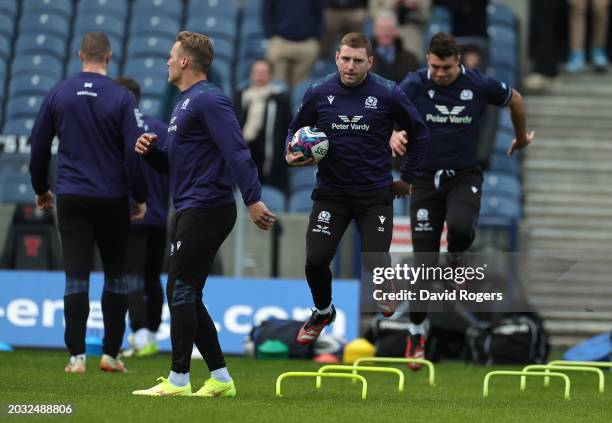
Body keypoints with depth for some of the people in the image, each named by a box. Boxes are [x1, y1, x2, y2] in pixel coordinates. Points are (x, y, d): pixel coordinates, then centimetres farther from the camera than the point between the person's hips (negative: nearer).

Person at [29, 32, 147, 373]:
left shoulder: (58, 95, 2)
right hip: (112, 200, -1)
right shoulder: (122, 98, -7)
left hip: (71, 199, 1)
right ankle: (111, 353, 12)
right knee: (116, 275, 12)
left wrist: (41, 189, 22)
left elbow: (38, 145, 8)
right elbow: (135, 151, -10)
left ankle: (77, 356, -6)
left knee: (76, 277, 0)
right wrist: (140, 197, 2)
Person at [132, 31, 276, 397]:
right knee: (187, 295, 10)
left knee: (181, 291, -8)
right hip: (191, 212, 10)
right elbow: (174, 164, 25)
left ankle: (178, 379, -4)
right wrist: (151, 150, 5)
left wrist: (253, 200, -30)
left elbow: (236, 152, -22)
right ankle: (220, 378, 13)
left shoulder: (209, 100, -13)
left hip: (206, 211, -10)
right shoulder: (186, 103, 19)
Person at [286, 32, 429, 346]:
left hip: (376, 194, -1)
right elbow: (296, 129, 13)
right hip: (331, 193, 1)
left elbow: (419, 132, 6)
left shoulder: (388, 94, -8)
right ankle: (322, 312, 22)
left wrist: (408, 177, 8)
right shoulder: (319, 93, -4)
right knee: (316, 260, -10)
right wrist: (291, 153, -8)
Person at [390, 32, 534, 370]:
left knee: (460, 227, -32)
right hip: (426, 179, 0)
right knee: (423, 261, -2)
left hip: (464, 177, 0)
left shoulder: (479, 85, -6)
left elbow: (515, 99, 12)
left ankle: (456, 258, 6)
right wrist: (393, 134, -41)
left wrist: (521, 137, 26)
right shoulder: (414, 85, -8)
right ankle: (417, 334, 13)